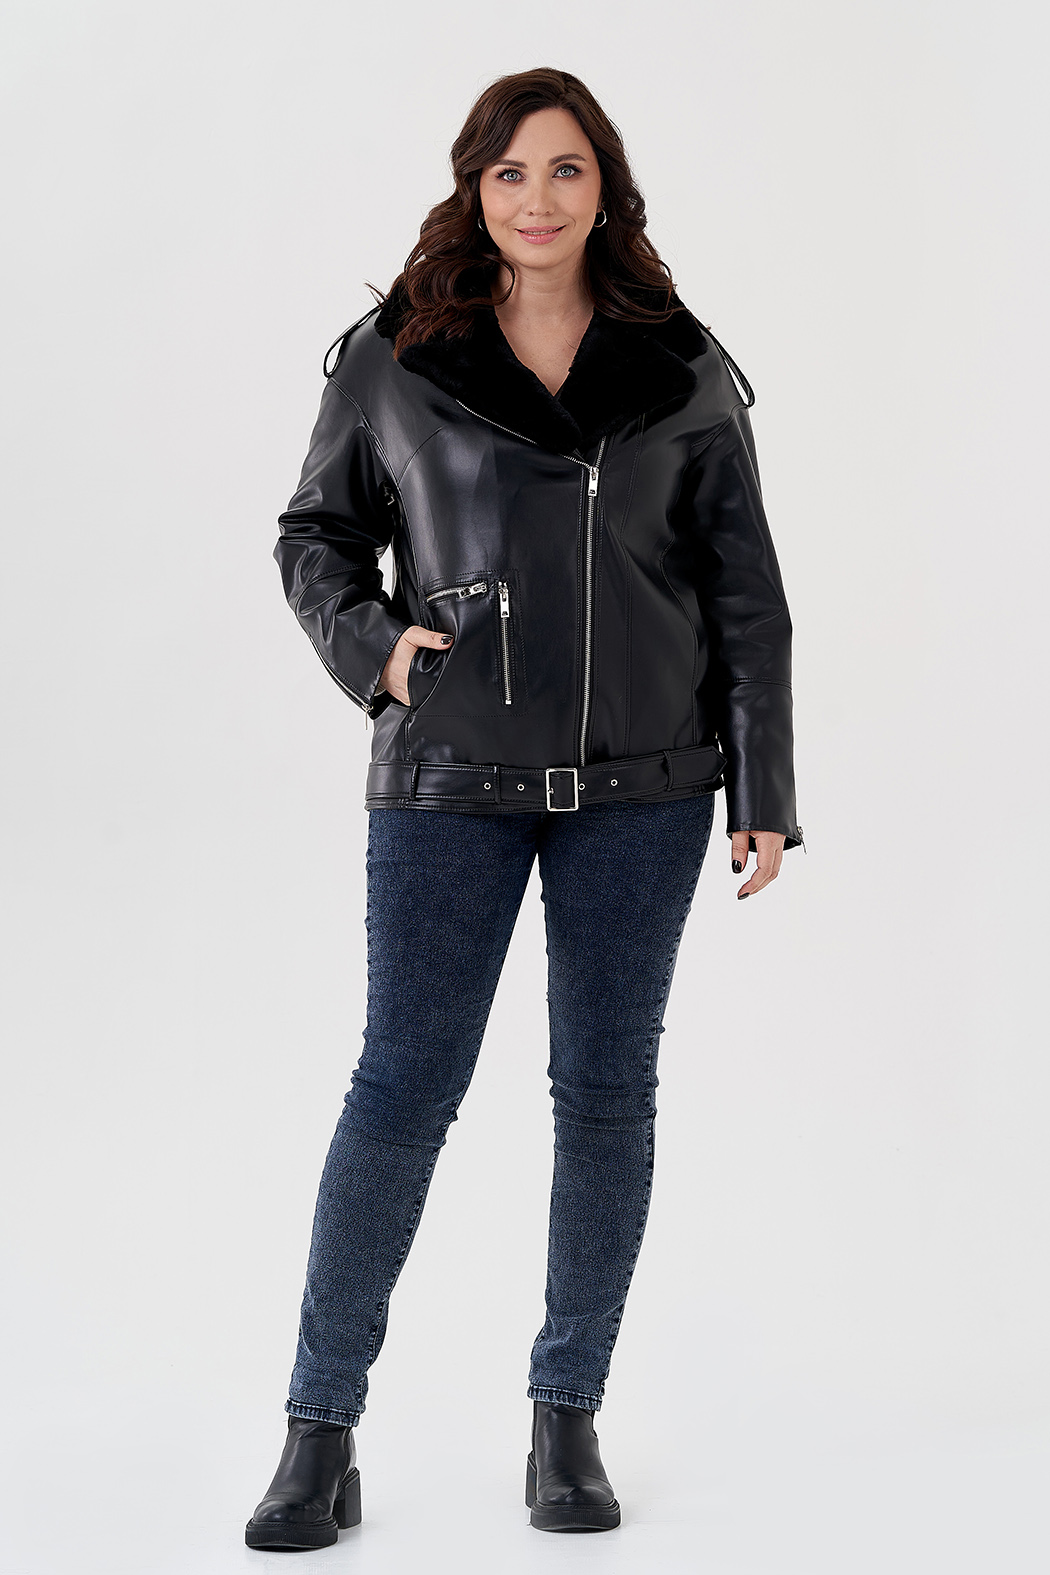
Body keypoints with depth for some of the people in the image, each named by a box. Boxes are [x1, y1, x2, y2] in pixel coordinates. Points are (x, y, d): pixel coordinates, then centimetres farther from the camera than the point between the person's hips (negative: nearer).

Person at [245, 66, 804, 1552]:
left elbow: (745, 594, 5)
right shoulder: (391, 358, 2)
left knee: (606, 1085, 6)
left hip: (641, 783, 1)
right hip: (449, 777, -1)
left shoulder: (684, 372, 3)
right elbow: (315, 535, 11)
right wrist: (369, 645, -8)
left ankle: (569, 1416, 20)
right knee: (403, 1085, -1)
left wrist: (765, 792, 1)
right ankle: (322, 1429, 10)